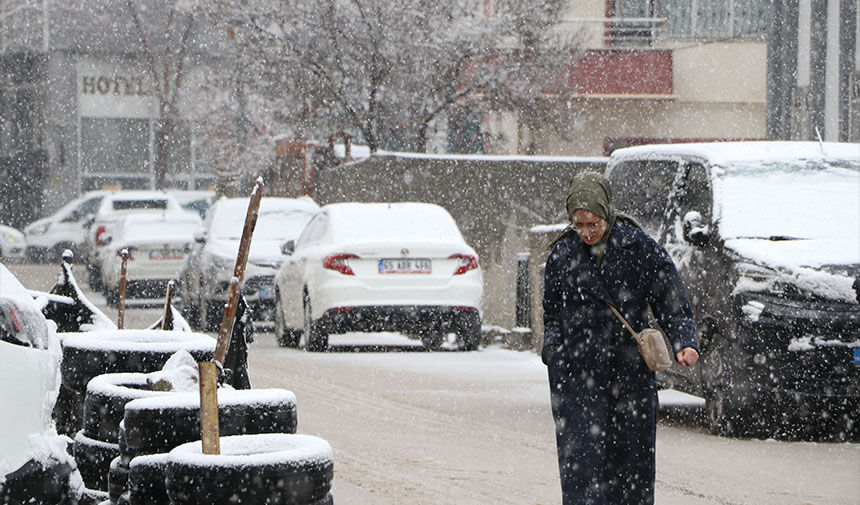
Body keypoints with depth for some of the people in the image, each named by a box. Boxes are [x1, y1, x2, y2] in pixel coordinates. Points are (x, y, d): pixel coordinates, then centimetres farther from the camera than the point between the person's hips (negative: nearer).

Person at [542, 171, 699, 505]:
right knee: (581, 454, -10)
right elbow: (551, 311, 16)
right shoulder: (562, 253, 4)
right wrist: (553, 347, 2)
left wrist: (684, 342, -15)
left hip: (630, 369, 0)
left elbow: (671, 300, -1)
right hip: (576, 372, 0)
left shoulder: (640, 248, -3)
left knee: (632, 457, 6)